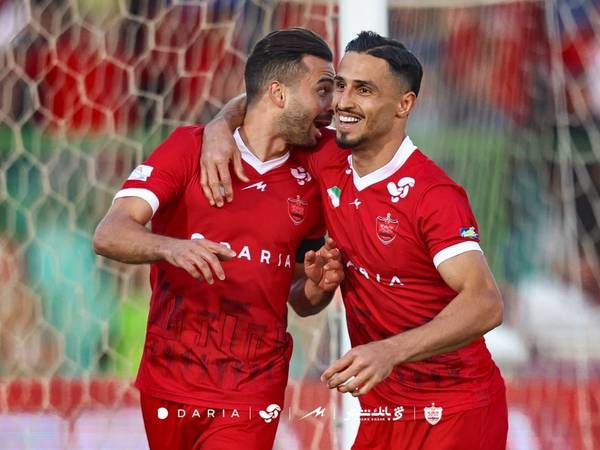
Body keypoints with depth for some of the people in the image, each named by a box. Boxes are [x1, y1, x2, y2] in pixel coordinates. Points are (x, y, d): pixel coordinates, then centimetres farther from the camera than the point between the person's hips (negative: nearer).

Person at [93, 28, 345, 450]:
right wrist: (172, 248, -35)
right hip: (169, 380, -1)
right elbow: (109, 235, -15)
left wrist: (318, 286, -7)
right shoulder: (189, 147, -4)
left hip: (251, 395, 1)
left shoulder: (308, 185, 6)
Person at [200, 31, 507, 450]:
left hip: (455, 412, -6)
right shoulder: (327, 160, 1)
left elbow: (486, 304, -30)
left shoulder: (434, 195, -19)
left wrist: (391, 352, -44)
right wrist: (220, 130, -5)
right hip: (382, 412, 6)